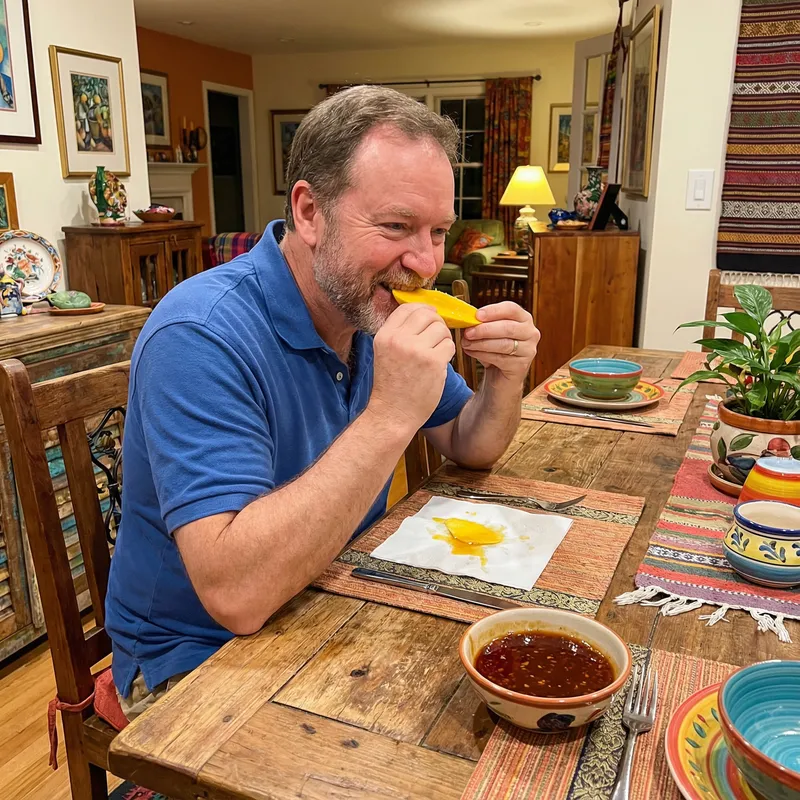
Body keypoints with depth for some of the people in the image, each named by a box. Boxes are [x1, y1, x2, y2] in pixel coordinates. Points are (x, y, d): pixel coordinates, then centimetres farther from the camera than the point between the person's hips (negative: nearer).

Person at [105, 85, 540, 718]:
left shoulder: (372, 303, -3)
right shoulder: (201, 336, -27)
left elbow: (469, 450, 7)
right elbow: (235, 593, -36)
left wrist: (506, 380, -14)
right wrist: (391, 415, -38)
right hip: (200, 656, -6)